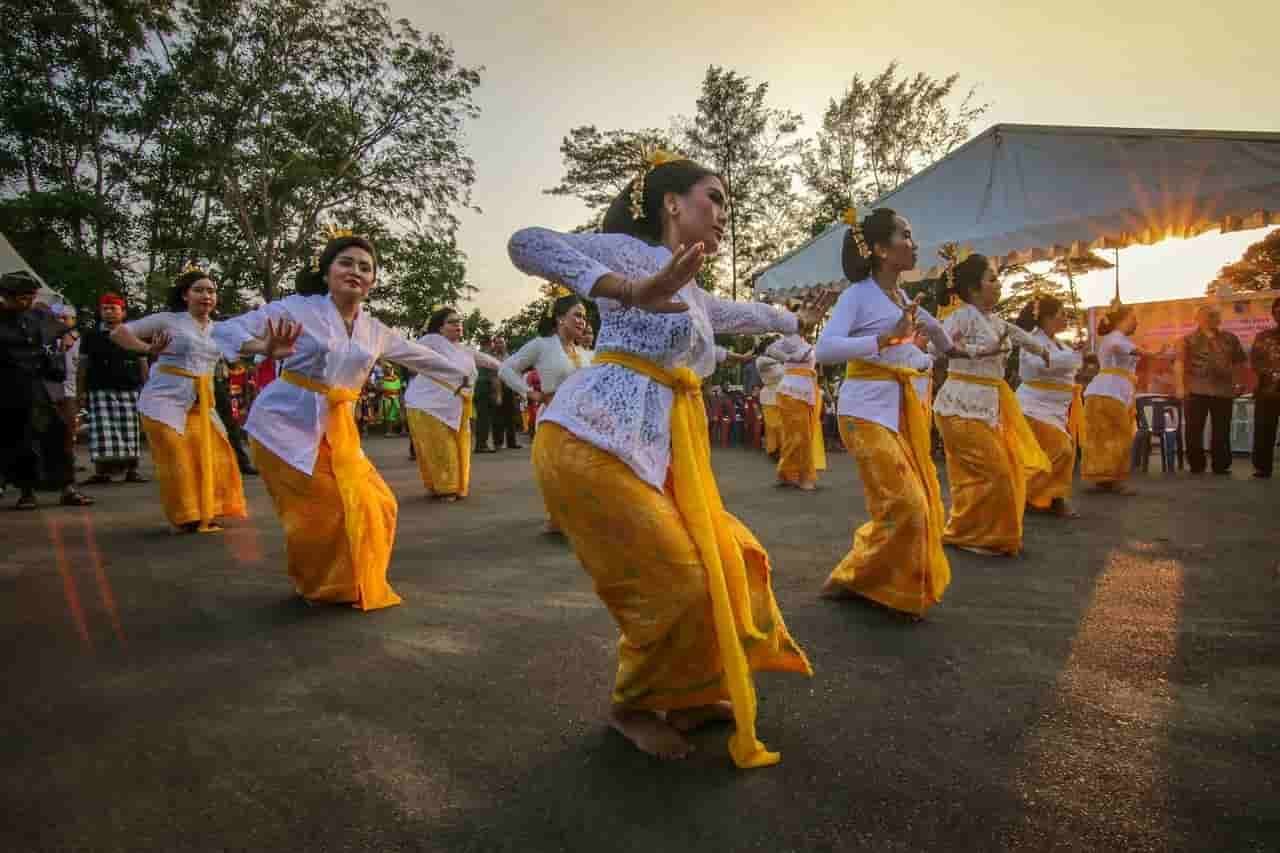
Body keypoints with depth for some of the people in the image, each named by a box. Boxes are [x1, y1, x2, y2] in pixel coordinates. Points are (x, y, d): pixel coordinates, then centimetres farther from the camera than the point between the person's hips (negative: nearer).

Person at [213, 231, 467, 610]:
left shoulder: (374, 330, 7)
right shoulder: (298, 308, -8)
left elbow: (419, 355, 22)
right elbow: (226, 329, -12)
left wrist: (461, 377, 30)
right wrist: (264, 349, -34)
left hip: (337, 427, 6)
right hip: (286, 422, -5)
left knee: (372, 505, 2)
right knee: (322, 512, -8)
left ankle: (354, 585, 26)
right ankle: (319, 587, 19)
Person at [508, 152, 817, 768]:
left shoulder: (690, 293, 23)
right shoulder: (636, 252, -4)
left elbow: (738, 313, 45)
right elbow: (527, 244, -18)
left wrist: (795, 320, 63)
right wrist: (632, 291, -32)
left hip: (658, 454, 10)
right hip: (593, 442, -9)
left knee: (728, 562, 12)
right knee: (680, 583, -8)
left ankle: (690, 697, 31)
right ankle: (633, 706, 20)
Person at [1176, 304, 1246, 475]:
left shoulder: (1230, 338, 12)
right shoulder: (1189, 339, 2)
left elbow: (1240, 362, 17)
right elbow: (1179, 363, -5)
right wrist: (1181, 386, -13)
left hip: (1224, 390, 3)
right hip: (1196, 390, -3)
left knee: (1221, 430, 5)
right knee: (1194, 430, -1)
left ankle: (1221, 465, 14)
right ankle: (1196, 465, 8)